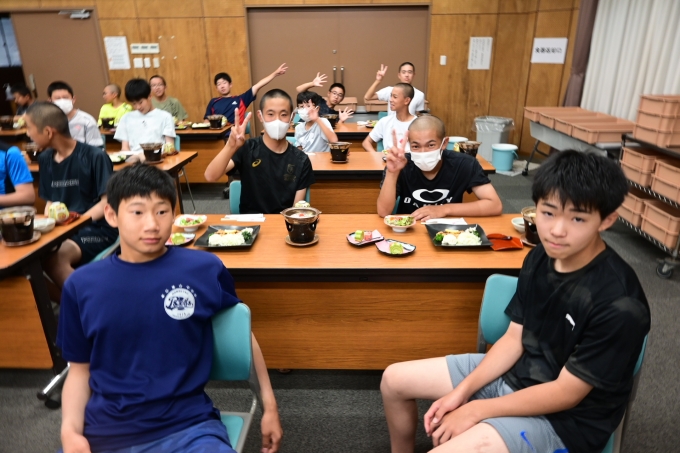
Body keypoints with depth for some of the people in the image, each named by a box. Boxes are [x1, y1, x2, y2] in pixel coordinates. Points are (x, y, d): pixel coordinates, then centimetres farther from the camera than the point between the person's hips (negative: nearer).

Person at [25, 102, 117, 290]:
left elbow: (107, 202, -11)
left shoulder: (95, 156, -10)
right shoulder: (45, 159, 11)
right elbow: (50, 201, 17)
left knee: (54, 259, -31)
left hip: (97, 228, -6)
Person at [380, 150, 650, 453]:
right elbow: (514, 338, 0)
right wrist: (461, 391, -9)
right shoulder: (539, 258, -5)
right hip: (516, 371, 7)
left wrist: (476, 410, -18)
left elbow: (567, 392, -21)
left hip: (564, 418, -6)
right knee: (394, 380, 6)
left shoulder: (620, 304, -27)